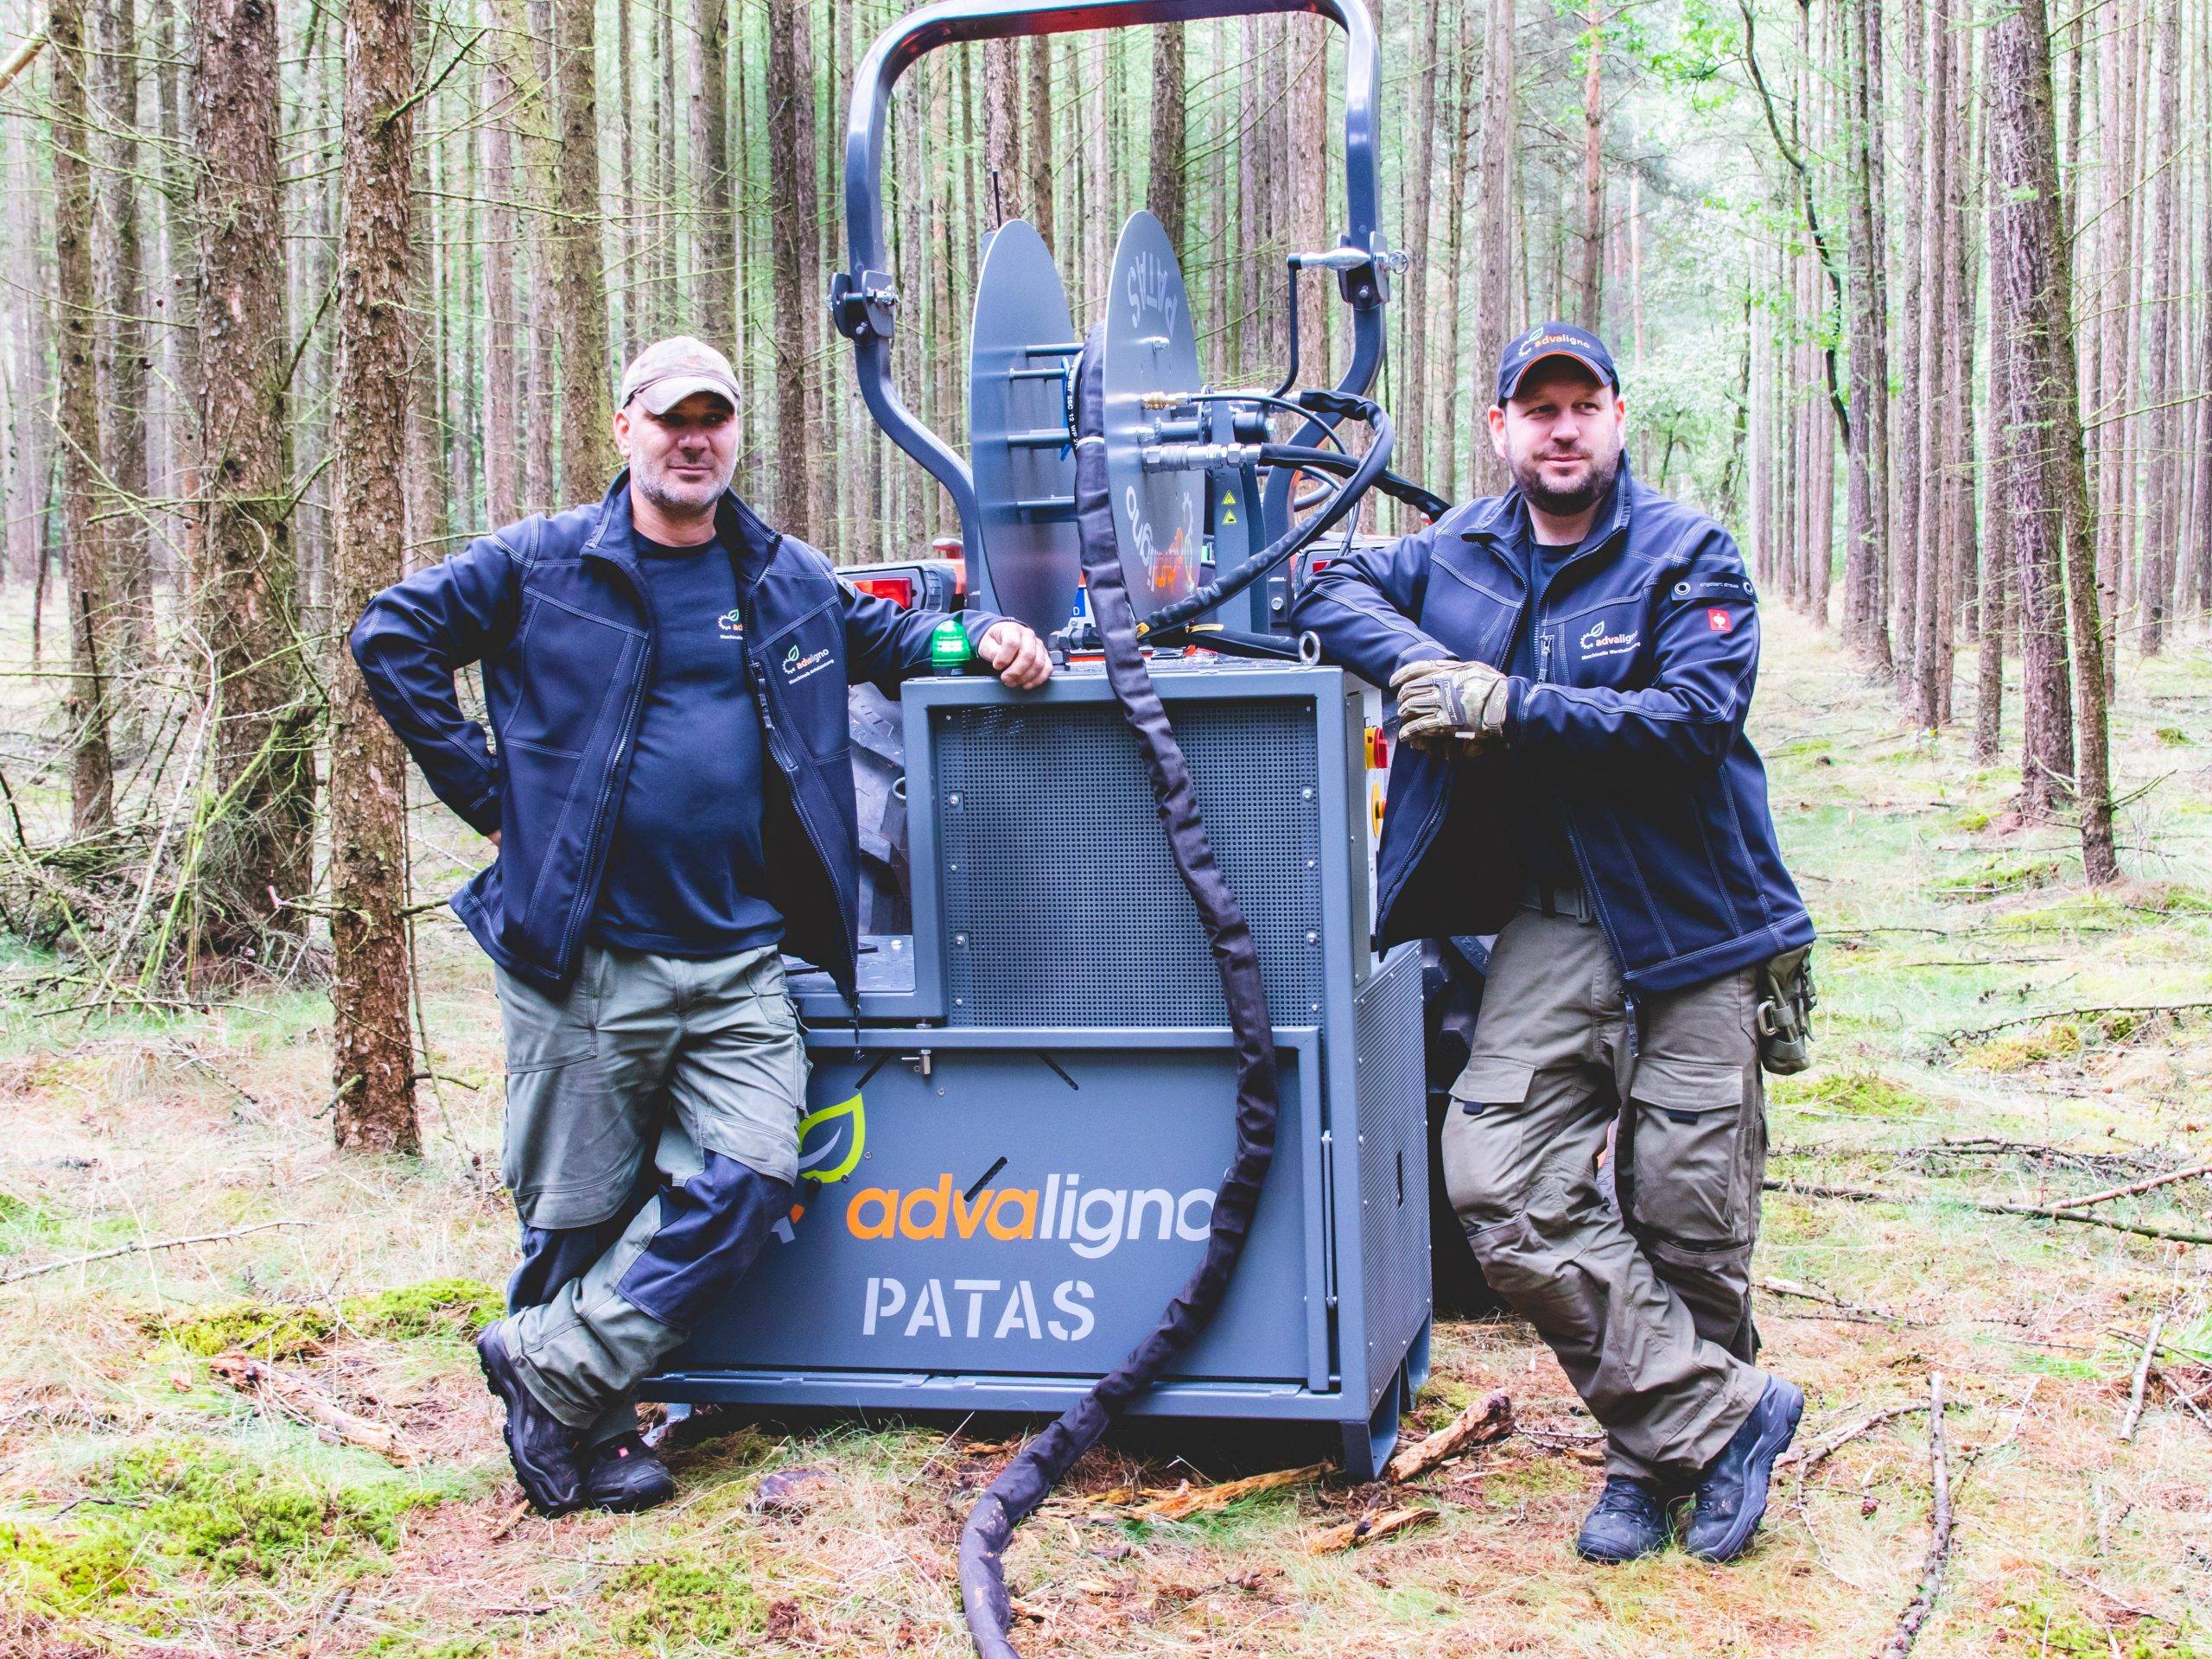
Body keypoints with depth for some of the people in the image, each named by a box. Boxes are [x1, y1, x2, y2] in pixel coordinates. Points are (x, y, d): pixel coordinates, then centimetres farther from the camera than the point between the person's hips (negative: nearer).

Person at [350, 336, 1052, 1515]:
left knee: (749, 1174, -9)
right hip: (585, 955, -3)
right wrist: (491, 791, -2)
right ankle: (582, 1432, 21)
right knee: (579, 1210, 3)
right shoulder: (541, 564, 1)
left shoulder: (786, 578, 13)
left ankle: (549, 1369, 4)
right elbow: (393, 637, 4)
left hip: (739, 962, 4)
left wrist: (979, 633, 9)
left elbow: (881, 634, 30)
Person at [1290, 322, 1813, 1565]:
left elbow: (1693, 720, -16)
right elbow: (1331, 589, 16)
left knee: (1687, 1209, 2)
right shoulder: (1461, 553, 10)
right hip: (1549, 917, 4)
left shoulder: (1688, 556, -4)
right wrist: (1417, 662, -5)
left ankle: (1658, 1453, 24)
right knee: (1500, 1182, -11)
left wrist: (1505, 707, -21)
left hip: (1689, 913, -3)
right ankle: (1721, 1417, -1)